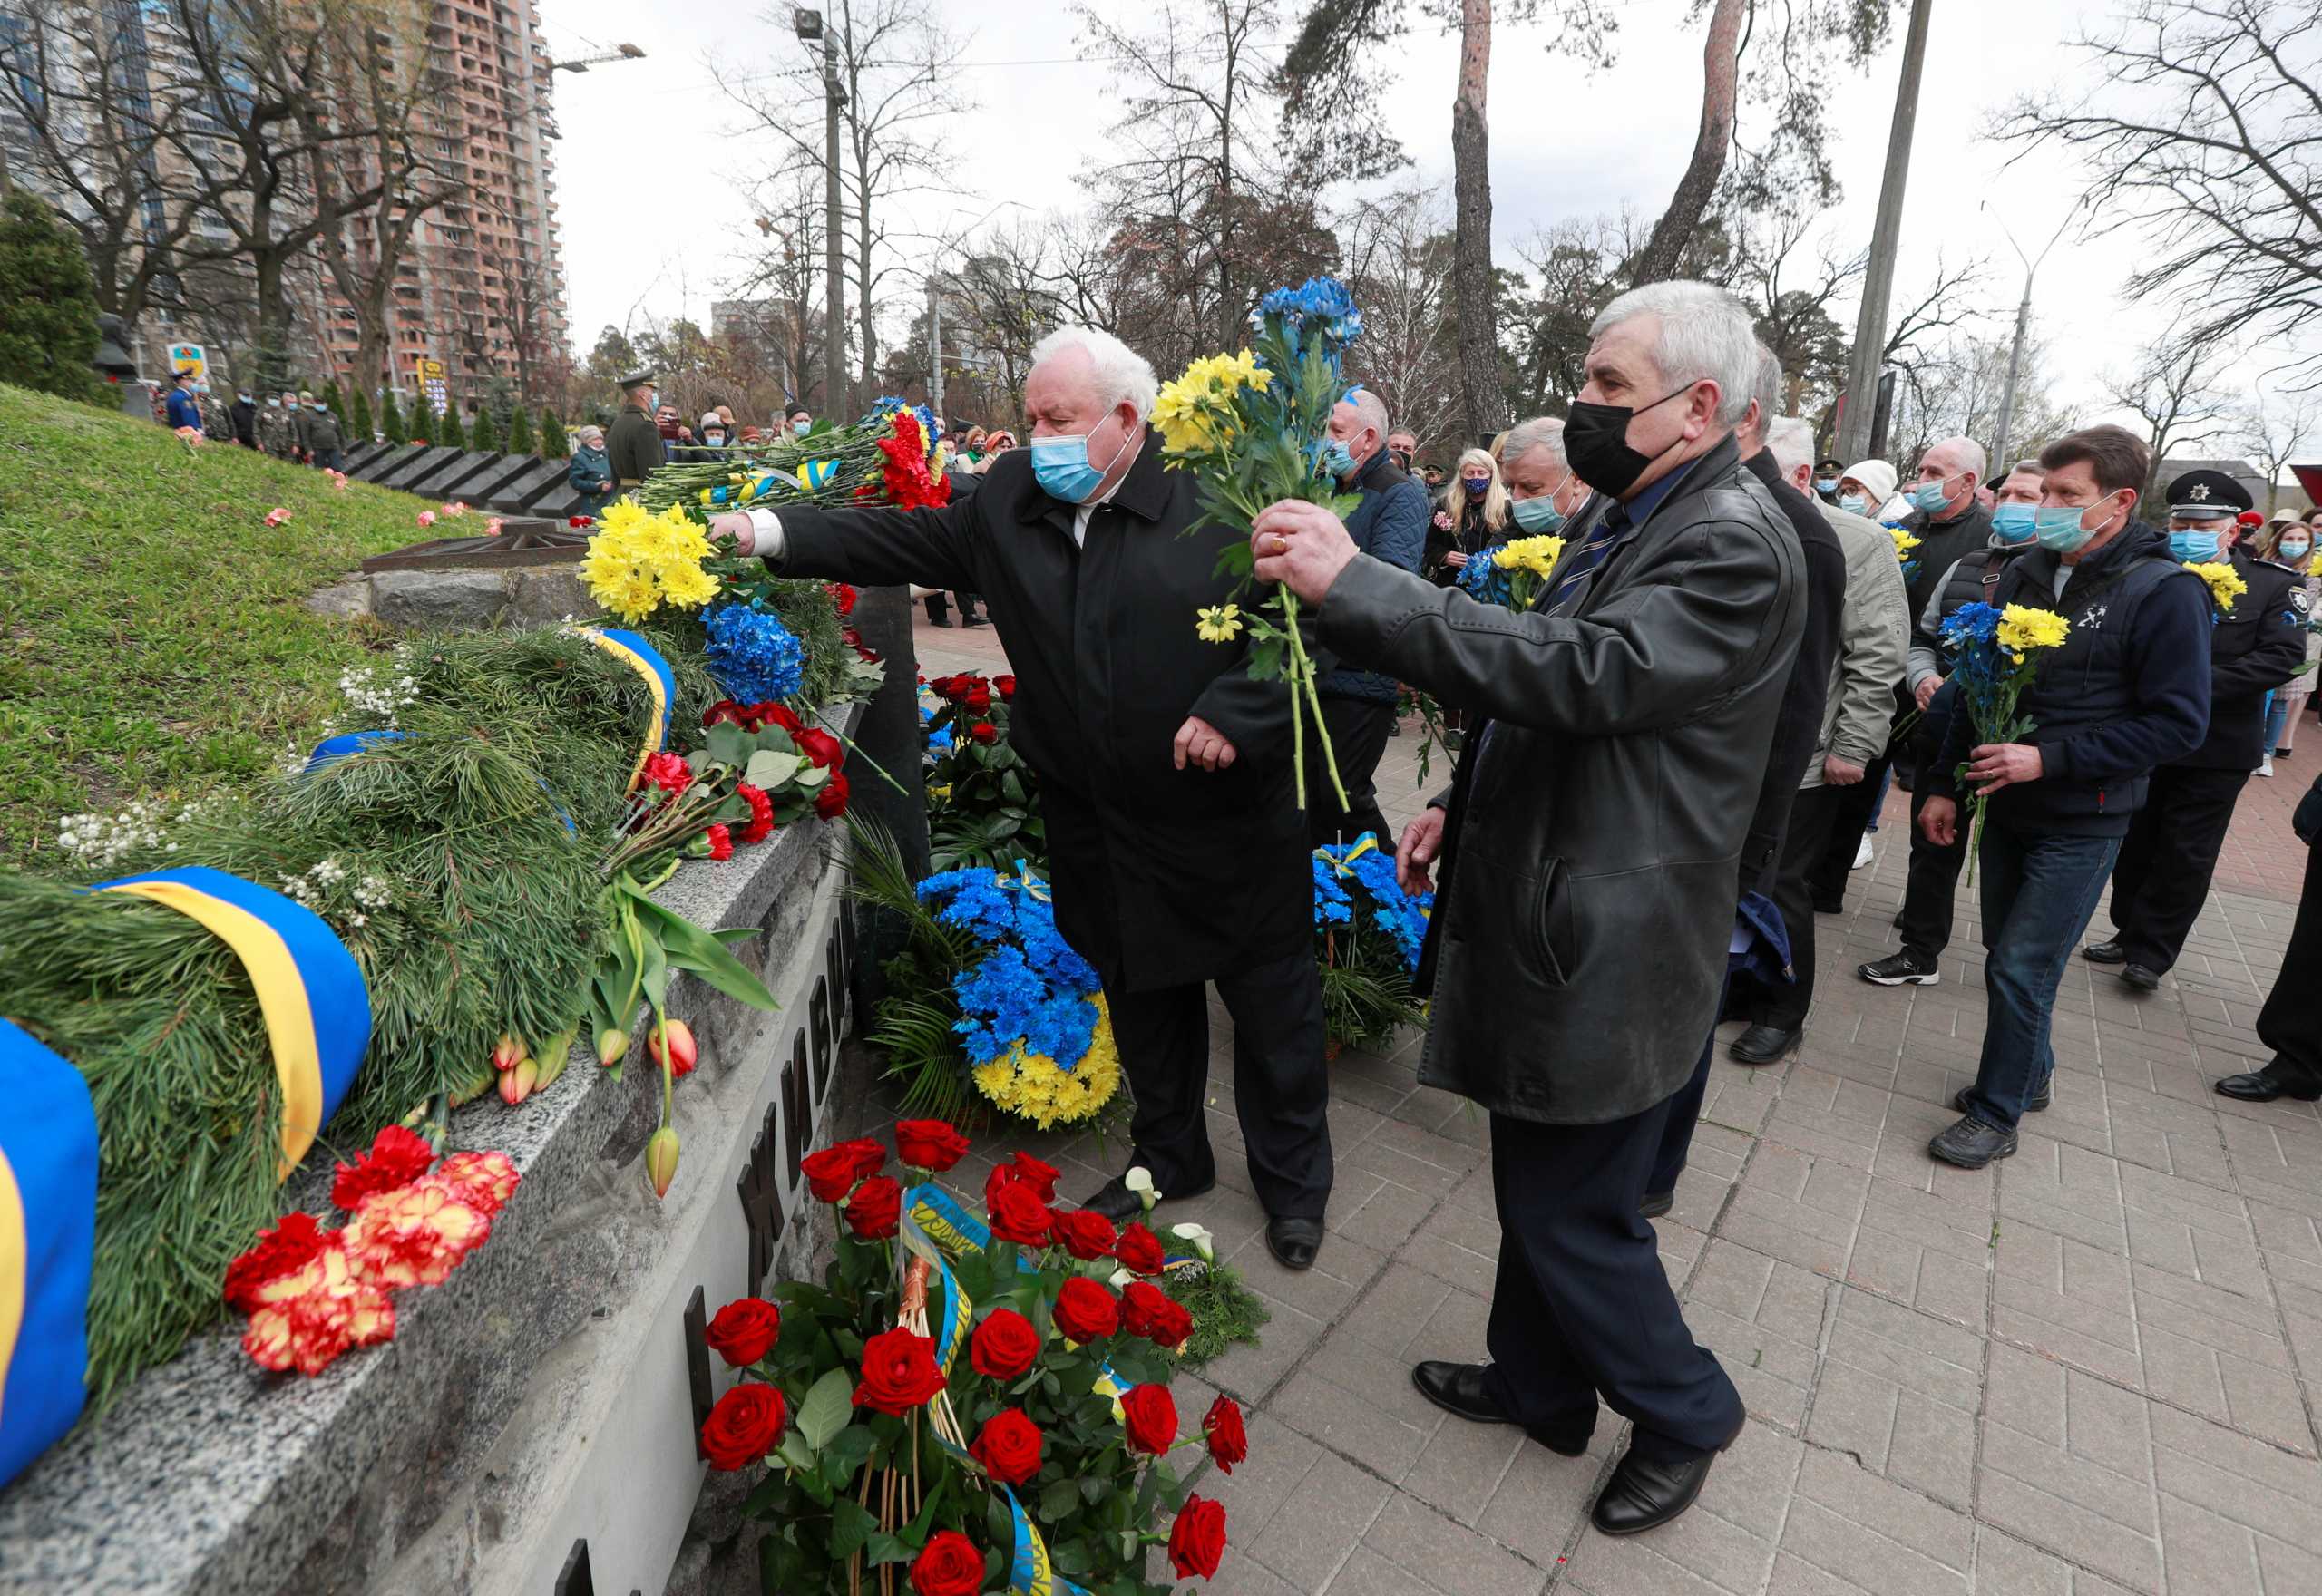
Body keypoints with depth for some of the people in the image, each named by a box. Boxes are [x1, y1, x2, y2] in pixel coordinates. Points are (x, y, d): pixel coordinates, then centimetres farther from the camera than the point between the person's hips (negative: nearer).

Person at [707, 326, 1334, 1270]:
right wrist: (774, 533, 1)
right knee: (1142, 998, 22)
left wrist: (1233, 713, -22)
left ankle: (1294, 1179, 36)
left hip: (1232, 820, -4)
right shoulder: (1012, 497, 3)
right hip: (1103, 829, 5)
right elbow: (906, 540, 8)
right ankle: (1167, 1157, 46)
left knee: (1274, 1005, 11)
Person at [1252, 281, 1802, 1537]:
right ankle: (1538, 1385, 47)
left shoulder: (1735, 543, -19)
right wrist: (1463, 801, 9)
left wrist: (1353, 584, -33)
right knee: (1535, 1184, 23)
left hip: (1611, 950, -9)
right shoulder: (1625, 517, 11)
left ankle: (1684, 1413, 36)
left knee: (1570, 1211, 7)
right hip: (1549, 916, 9)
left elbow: (1577, 672, -34)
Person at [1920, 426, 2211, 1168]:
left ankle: (1997, 1113, 13)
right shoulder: (2025, 574, 4)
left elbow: (2179, 723, -15)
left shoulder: (2165, 593, -13)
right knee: (2007, 956, 15)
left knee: (2021, 969, -3)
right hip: (2005, 805, 6)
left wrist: (2050, 759, -24)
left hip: (2081, 823, -6)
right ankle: (2029, 1073, 36)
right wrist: (1945, 783, 8)